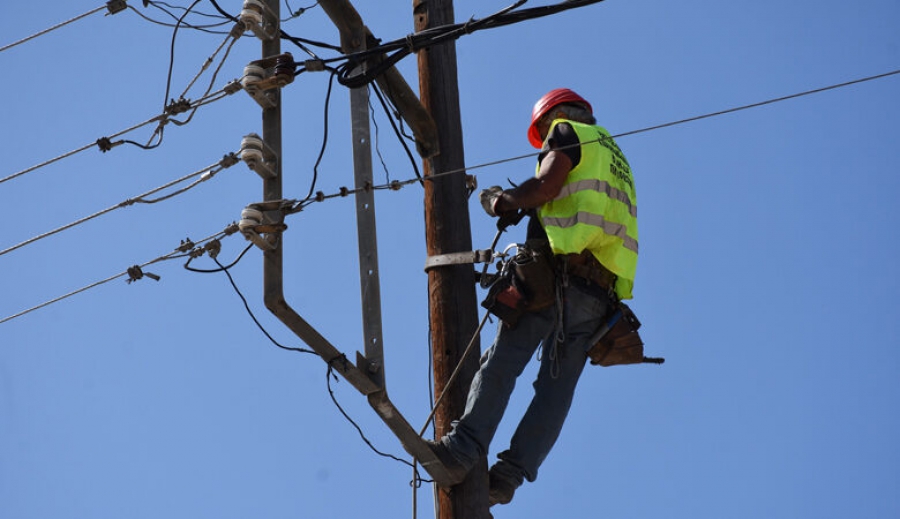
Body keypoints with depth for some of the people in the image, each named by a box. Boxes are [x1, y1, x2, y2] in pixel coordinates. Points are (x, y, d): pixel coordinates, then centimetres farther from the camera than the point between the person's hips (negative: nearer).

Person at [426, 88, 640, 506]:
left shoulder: (569, 131, 10)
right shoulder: (616, 159, 34)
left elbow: (545, 187, -8)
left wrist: (501, 200, 8)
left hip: (561, 271, -7)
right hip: (601, 292, 7)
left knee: (502, 360, -12)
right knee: (557, 385, -1)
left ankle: (464, 448, -23)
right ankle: (510, 472, -11)